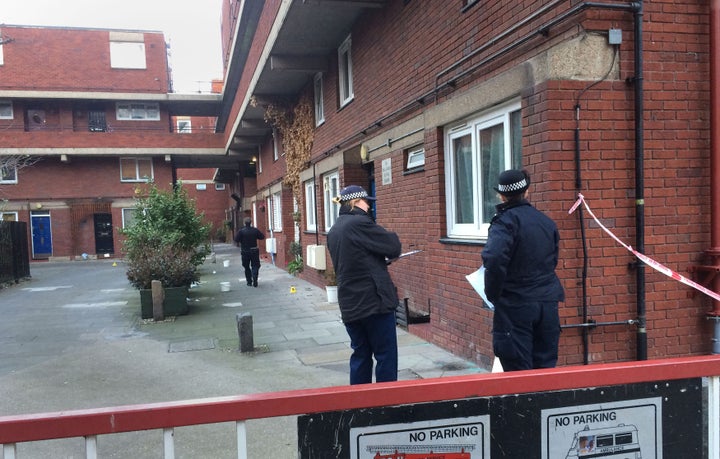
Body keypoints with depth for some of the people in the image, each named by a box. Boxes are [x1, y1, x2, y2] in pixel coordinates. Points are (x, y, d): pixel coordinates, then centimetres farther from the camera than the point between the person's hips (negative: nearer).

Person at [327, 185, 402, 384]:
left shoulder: (334, 231, 12)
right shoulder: (359, 223, -15)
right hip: (374, 301, -8)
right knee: (386, 355, 3)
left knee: (360, 354, 16)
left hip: (349, 305, 8)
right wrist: (391, 236, 9)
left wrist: (381, 260, 13)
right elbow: (394, 247, -12)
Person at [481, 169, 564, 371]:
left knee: (519, 372, 3)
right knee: (546, 367, 16)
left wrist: (493, 294, -15)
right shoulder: (547, 222, 10)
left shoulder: (505, 221, -12)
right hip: (548, 305, 6)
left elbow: (494, 259, -27)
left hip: (515, 306, -6)